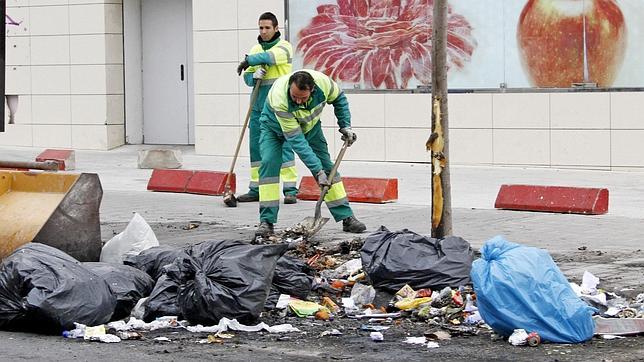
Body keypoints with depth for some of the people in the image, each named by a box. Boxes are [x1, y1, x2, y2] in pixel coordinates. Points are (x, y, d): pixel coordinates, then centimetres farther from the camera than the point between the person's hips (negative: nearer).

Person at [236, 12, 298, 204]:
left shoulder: (284, 47, -4)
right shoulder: (256, 49, 14)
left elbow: (269, 57, -26)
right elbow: (247, 77, 11)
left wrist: (248, 60, -30)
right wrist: (254, 75, -10)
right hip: (259, 105, 6)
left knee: (284, 145, -7)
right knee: (256, 146, 7)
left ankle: (290, 190, -5)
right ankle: (256, 189, 14)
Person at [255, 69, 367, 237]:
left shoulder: (323, 83, -34)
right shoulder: (279, 98, -43)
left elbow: (338, 98, -6)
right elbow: (296, 140, -40)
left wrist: (345, 125, -12)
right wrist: (317, 170, -41)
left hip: (309, 125, 4)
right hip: (275, 127, -3)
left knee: (326, 166, -2)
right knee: (269, 163, -23)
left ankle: (346, 217, 6)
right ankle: (266, 222, -19)